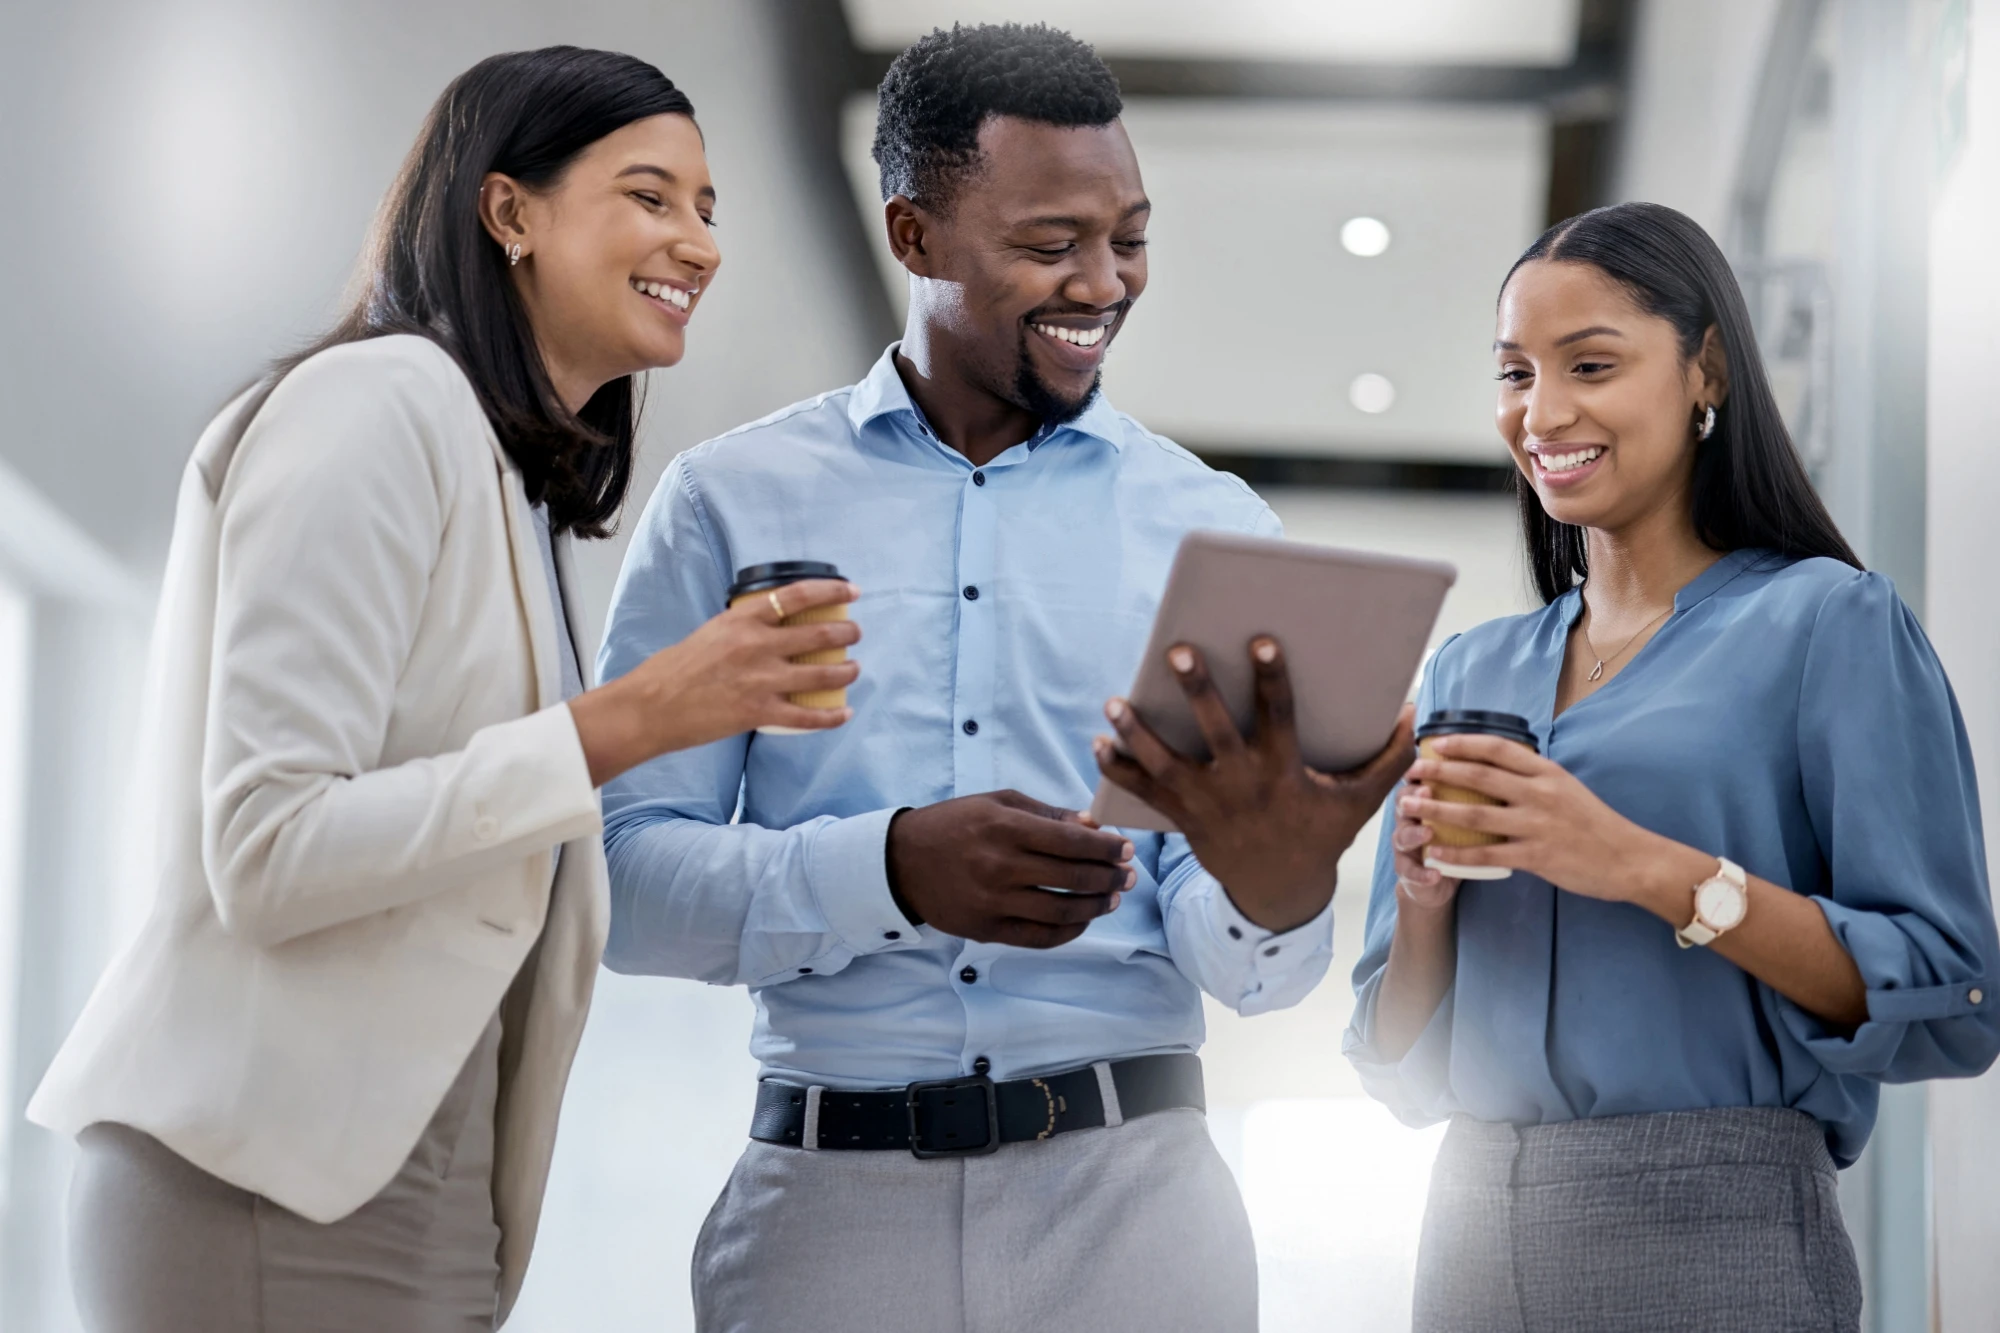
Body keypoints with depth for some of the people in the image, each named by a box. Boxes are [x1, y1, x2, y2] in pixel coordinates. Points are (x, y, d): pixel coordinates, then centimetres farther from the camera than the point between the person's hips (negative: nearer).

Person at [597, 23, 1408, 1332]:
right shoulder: (731, 502, 3)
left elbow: (1237, 965, 1)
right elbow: (624, 879, -3)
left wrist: (1274, 884, -23)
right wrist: (893, 870, -20)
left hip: (1130, 1189, 1)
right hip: (829, 1200, -1)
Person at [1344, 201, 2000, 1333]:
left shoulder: (1829, 623, -2)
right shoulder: (1468, 674, 13)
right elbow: (1405, 1067, 14)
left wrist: (1652, 870, -18)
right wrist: (1423, 895, -6)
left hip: (1712, 1237, -5)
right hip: (1477, 1225, 5)